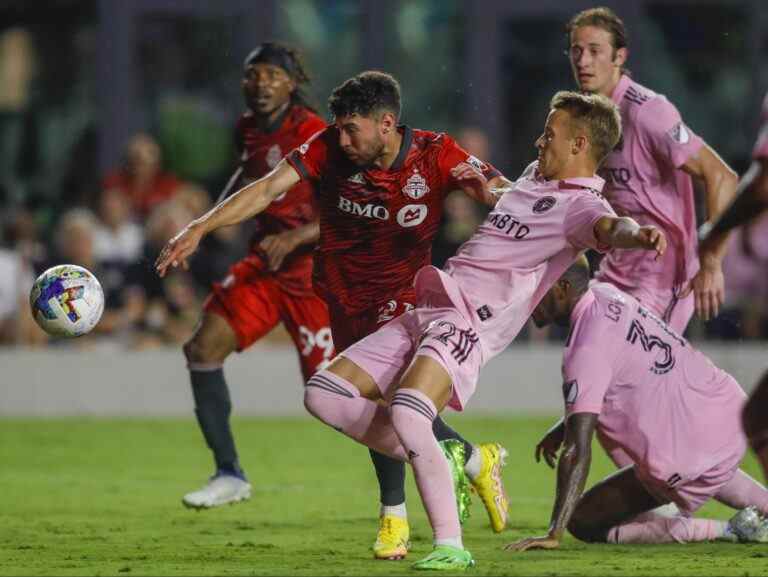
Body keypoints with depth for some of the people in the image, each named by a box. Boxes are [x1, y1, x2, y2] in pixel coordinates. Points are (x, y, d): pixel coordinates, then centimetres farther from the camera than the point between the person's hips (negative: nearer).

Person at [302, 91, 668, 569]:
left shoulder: (579, 204, -8)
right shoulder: (534, 176, 20)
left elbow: (608, 227, -32)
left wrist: (639, 234, -51)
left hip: (470, 323, -9)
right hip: (426, 313, 9)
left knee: (406, 414, -34)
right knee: (323, 395, 4)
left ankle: (451, 547, -25)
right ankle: (448, 460, 11)